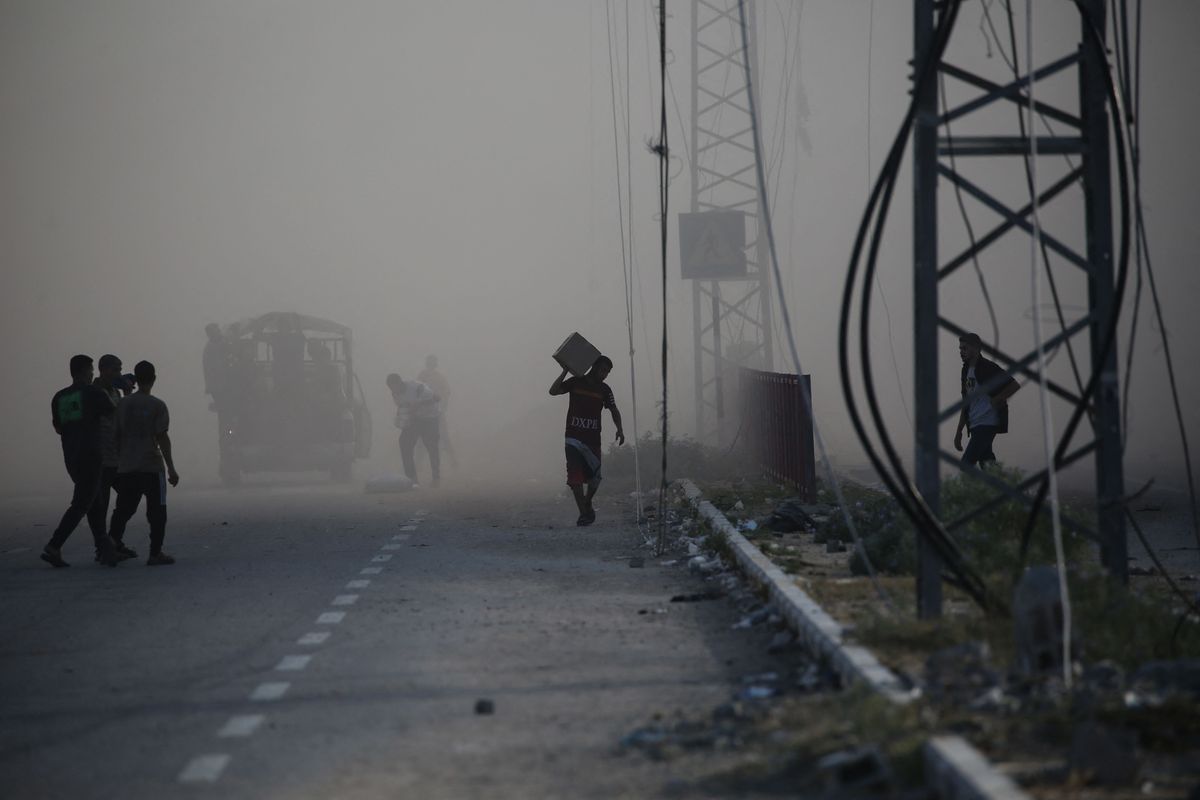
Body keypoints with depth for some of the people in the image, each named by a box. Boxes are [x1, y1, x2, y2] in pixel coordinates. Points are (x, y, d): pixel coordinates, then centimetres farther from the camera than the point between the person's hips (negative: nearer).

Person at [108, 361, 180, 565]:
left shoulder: (123, 404, 6)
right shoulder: (157, 406, -6)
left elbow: (116, 436, 9)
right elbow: (162, 438, -9)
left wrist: (118, 462, 19)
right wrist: (171, 468, -6)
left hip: (126, 469, 4)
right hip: (151, 467, -4)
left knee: (123, 510, 11)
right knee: (157, 511, 3)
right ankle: (155, 553, 1)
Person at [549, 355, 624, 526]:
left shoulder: (604, 390, 7)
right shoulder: (576, 382, 1)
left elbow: (614, 410, 10)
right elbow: (553, 390, -7)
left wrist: (619, 429, -6)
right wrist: (565, 372, -16)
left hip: (593, 439, 2)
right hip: (574, 437, -2)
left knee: (595, 476, 1)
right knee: (575, 476, -10)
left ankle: (587, 503, 29)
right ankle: (584, 513, -9)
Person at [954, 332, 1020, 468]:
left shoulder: (988, 368, -8)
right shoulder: (966, 370, 16)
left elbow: (1014, 385, -12)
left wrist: (996, 401, -12)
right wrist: (959, 431, 17)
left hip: (987, 424, -8)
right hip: (974, 425, 8)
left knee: (967, 463, -17)